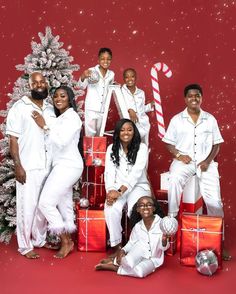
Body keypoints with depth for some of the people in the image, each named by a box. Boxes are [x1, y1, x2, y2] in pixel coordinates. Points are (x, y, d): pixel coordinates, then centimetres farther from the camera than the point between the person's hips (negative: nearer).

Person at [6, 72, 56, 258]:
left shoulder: (51, 108, 11)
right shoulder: (20, 107, -5)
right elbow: (13, 139, -8)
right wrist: (18, 165, -14)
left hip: (48, 166, 5)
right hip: (28, 167, -5)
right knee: (27, 207, 0)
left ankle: (40, 239, 30)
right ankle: (25, 246, 14)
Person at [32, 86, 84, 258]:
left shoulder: (71, 116, -11)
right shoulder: (61, 118, 18)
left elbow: (61, 142, -21)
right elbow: (56, 143, 12)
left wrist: (44, 126, -16)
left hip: (68, 166, -10)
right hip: (64, 166, 10)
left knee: (45, 203, -11)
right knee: (64, 205, 12)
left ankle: (66, 242, 0)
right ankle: (67, 241, 20)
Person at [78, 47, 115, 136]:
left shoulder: (111, 74, 8)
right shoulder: (92, 71, -8)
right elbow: (82, 86, -18)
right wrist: (83, 77, -34)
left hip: (103, 110, 5)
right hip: (91, 109, -5)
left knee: (100, 135, 13)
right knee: (90, 134, -4)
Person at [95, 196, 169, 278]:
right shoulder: (137, 226, -4)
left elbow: (163, 248, -11)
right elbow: (131, 243, 9)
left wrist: (164, 240, -33)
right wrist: (122, 250, -10)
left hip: (153, 259, -2)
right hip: (139, 256, 2)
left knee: (139, 272, -31)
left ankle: (115, 267, -9)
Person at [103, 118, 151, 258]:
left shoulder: (142, 147, -1)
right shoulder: (111, 148, 10)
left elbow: (136, 173, -13)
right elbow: (109, 172, 0)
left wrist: (120, 192, -24)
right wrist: (110, 191, -20)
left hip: (138, 186, -2)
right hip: (117, 188, 2)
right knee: (111, 209, -30)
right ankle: (116, 246, -17)